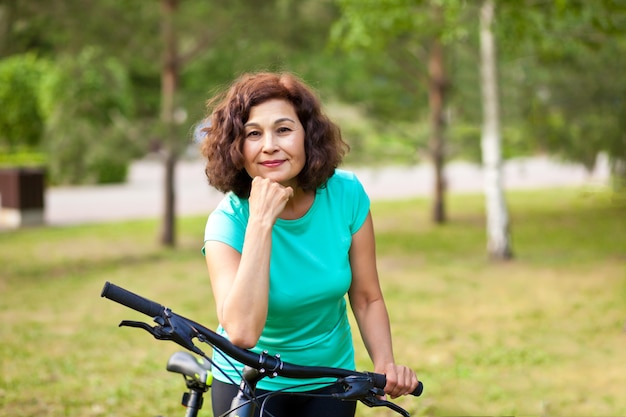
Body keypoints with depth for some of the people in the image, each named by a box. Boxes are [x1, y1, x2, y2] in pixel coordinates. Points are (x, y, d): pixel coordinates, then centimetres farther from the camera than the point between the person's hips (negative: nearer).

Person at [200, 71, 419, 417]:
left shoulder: (346, 195, -14)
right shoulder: (229, 221, -22)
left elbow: (367, 298, -4)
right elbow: (242, 332, -36)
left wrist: (385, 364, -22)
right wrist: (260, 222, -36)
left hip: (330, 382, 3)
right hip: (248, 386, -2)